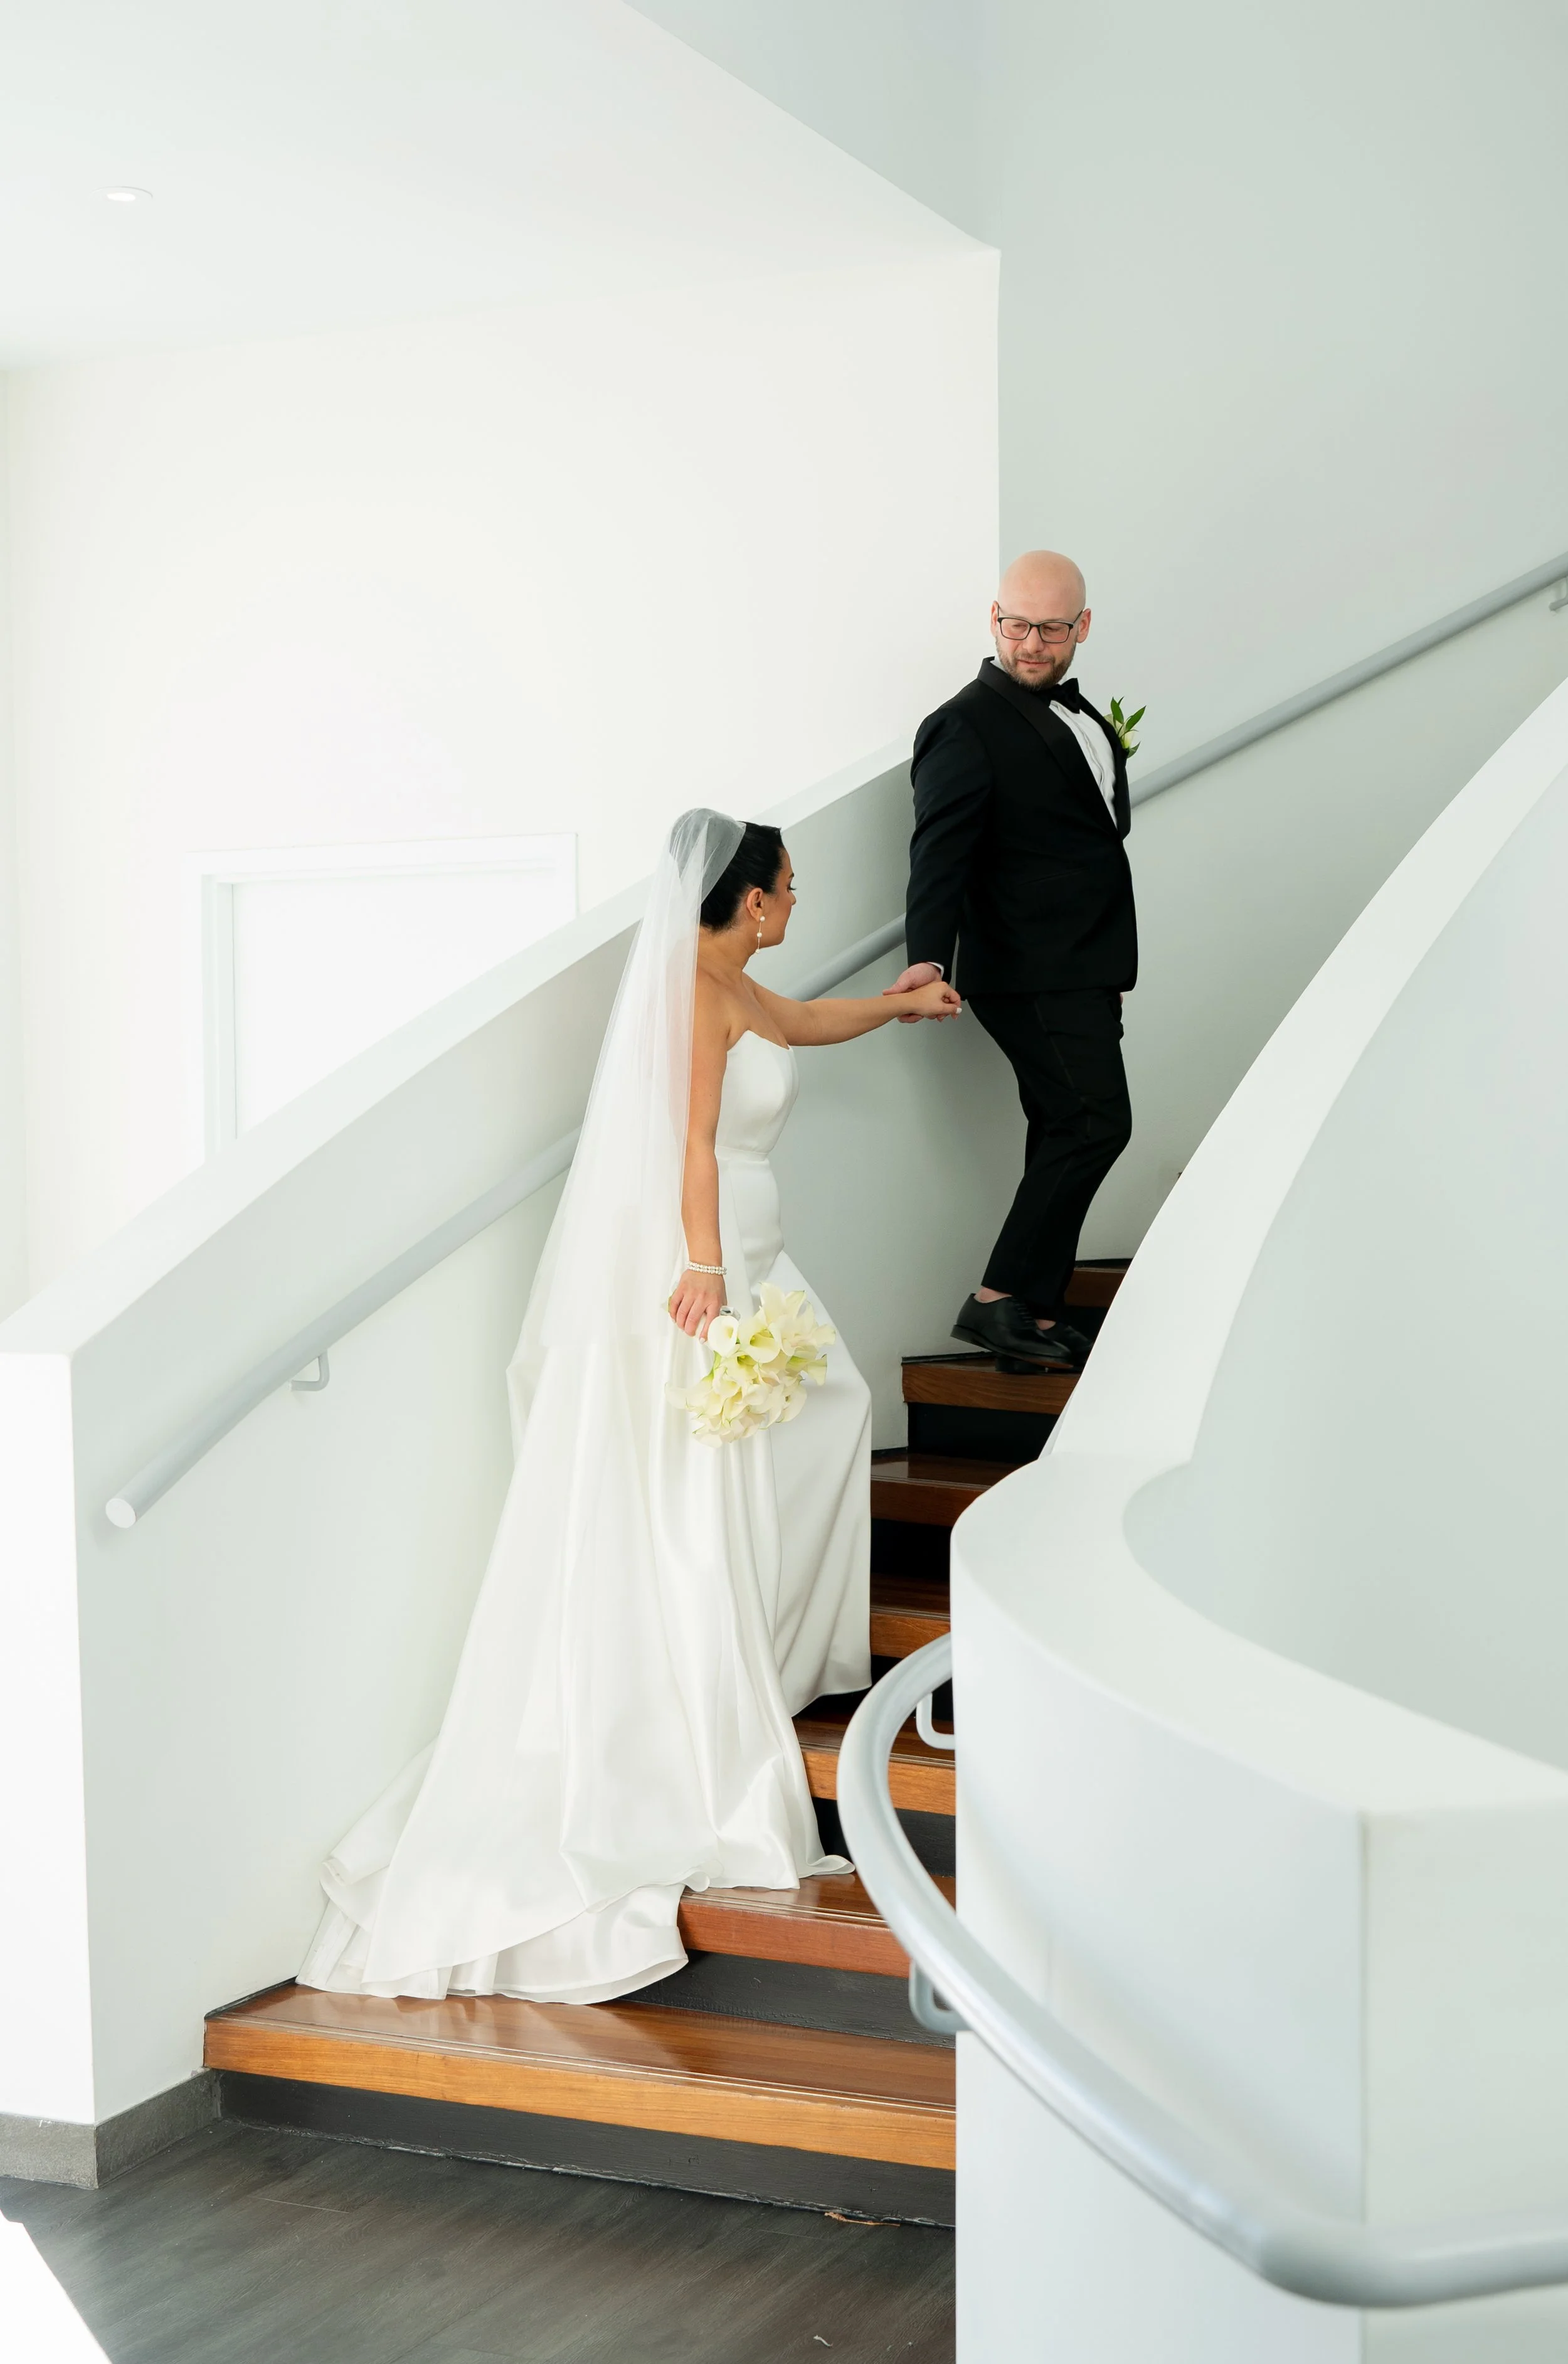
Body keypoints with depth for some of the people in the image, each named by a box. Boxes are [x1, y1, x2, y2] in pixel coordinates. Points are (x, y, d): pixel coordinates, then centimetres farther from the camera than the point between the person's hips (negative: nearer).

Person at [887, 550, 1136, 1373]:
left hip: (1080, 974, 9)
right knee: (1095, 1123, -15)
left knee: (1063, 1135, 10)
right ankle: (1000, 1300, -11)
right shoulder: (967, 727, -12)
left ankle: (1037, 1316, 16)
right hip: (1036, 974, -9)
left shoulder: (1072, 711, 16)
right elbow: (940, 853, -22)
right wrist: (927, 958, -34)